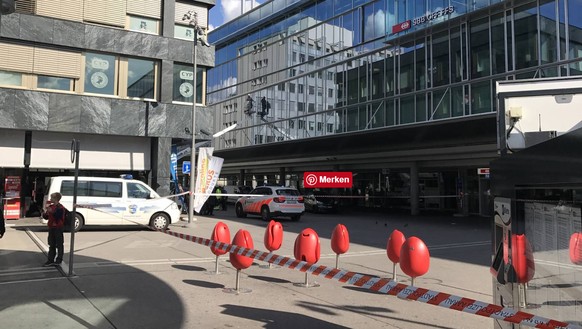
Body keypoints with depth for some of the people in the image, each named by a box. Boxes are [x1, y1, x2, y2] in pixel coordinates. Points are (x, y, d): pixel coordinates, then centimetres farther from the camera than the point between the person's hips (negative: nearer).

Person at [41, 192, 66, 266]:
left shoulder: (60, 208, -12)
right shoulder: (50, 207, 10)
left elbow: (58, 216, -24)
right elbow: (46, 217, 13)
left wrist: (52, 212, -34)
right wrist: (44, 213, -7)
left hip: (58, 228, -7)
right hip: (51, 228, 8)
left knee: (59, 245, 2)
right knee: (51, 245, 11)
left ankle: (59, 260, 10)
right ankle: (50, 260, 16)